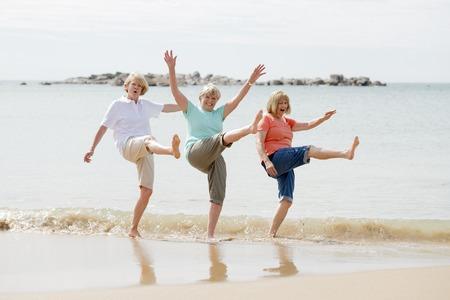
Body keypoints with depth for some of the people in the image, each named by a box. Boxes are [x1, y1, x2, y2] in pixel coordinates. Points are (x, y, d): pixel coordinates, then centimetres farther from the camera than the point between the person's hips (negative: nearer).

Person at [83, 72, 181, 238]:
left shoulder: (145, 105, 23)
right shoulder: (118, 105, 10)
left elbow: (166, 108, 30)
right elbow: (103, 128, 8)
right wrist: (92, 149, 3)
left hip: (145, 151, 6)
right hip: (127, 145, -6)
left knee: (147, 191, -4)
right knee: (149, 139, -41)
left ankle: (133, 229, 7)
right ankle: (172, 150, -78)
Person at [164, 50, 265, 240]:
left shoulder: (219, 113, 26)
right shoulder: (191, 109, 17)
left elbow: (237, 99, 19)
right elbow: (175, 91, 7)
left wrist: (251, 81, 10)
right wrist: (171, 68, -5)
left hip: (213, 158, 5)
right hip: (195, 151, -5)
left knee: (218, 197, -8)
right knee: (222, 138, -33)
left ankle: (210, 235, -6)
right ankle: (250, 128, -62)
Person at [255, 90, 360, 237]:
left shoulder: (286, 121, 27)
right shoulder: (267, 119, 5)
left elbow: (307, 125, 21)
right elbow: (259, 142, -7)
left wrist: (324, 118, 5)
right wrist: (266, 161, -21)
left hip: (285, 166, 8)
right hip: (275, 158, -8)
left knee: (286, 200, -2)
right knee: (309, 150, -23)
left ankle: (272, 234, -2)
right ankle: (346, 153, -36)